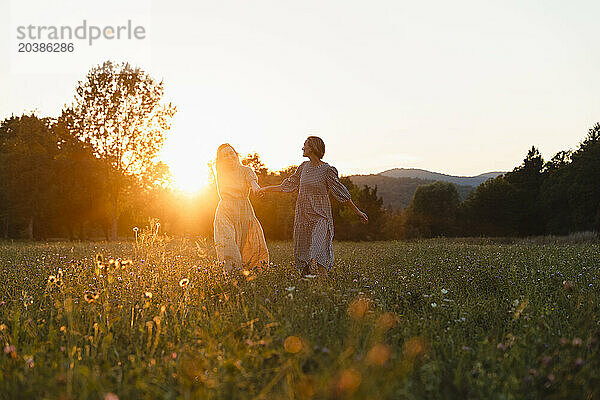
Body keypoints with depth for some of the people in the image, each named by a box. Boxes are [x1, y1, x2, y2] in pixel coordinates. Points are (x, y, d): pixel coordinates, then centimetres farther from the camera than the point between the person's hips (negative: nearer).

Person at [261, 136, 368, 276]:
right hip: (303, 215, 6)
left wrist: (358, 212, -7)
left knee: (318, 253, -19)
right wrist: (268, 189, 27)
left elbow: (341, 192, -5)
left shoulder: (327, 170, -9)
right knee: (302, 250, 5)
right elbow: (290, 185, 21)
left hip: (320, 216, -6)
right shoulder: (304, 167, 9)